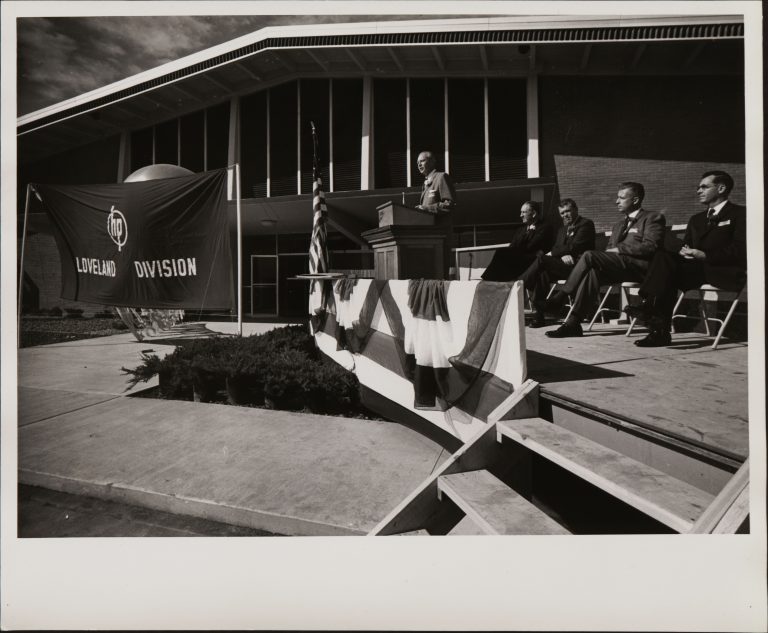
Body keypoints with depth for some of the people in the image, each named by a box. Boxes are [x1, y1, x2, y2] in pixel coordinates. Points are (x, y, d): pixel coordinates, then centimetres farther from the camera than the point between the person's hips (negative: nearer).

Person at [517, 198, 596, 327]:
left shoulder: (586, 224, 2)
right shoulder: (562, 229, 26)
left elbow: (574, 247, -10)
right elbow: (555, 248, 12)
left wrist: (552, 254, -7)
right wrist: (563, 255, -11)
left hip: (577, 266, -7)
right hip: (564, 264, 7)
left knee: (541, 258, -25)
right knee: (542, 272, -25)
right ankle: (538, 314, -27)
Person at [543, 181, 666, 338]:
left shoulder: (653, 218, 7)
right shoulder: (619, 225, 30)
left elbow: (650, 247, -9)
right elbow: (610, 250, 23)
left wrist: (619, 249, -11)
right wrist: (610, 252, -1)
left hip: (639, 267, -6)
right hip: (617, 266, 6)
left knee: (589, 255, -26)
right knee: (592, 271, -28)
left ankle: (560, 297, -20)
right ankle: (573, 323, -35)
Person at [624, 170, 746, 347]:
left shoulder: (740, 213, 7)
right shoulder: (696, 219, 28)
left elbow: (740, 251, -7)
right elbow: (686, 247, 20)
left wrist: (705, 255, -18)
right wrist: (684, 253, -4)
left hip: (726, 272, -6)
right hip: (697, 268, 6)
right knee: (664, 256, -25)